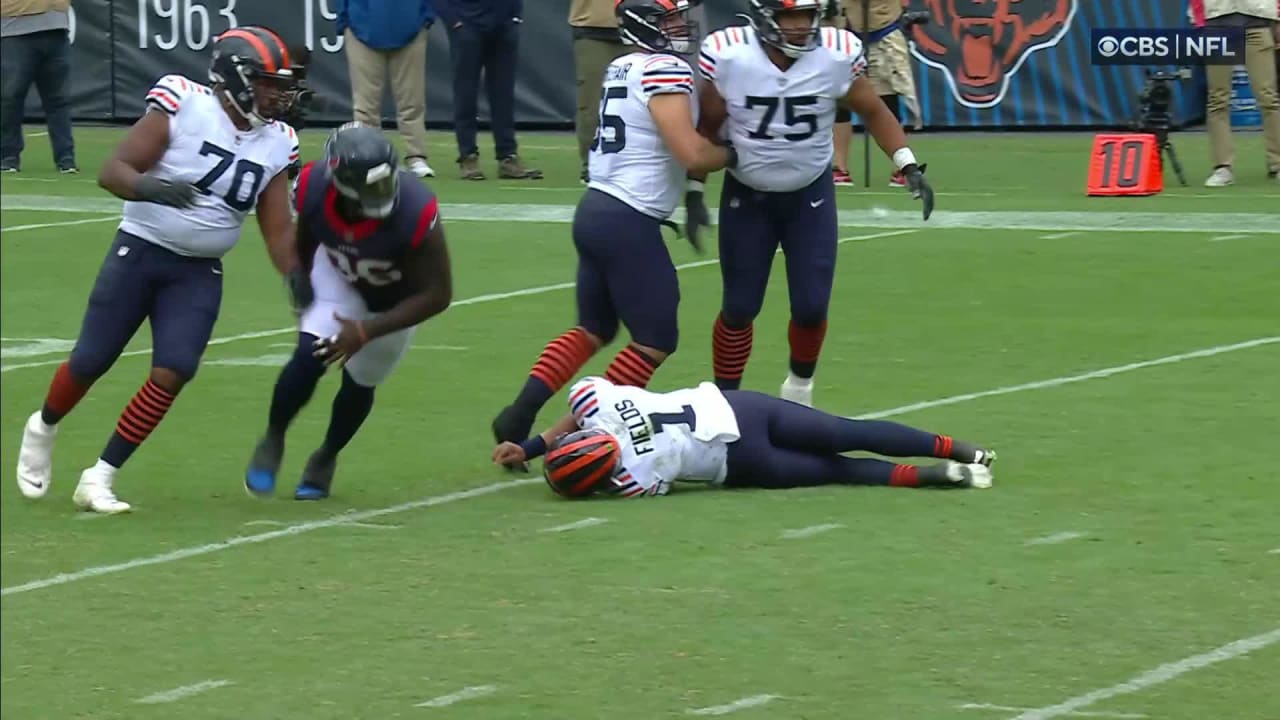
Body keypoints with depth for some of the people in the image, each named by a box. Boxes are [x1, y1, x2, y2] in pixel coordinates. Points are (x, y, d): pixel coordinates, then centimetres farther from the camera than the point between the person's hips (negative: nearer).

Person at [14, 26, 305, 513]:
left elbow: (279, 234, 5)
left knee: (173, 374, -12)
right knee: (90, 361, 3)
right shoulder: (183, 107, -16)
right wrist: (152, 189, -37)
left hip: (199, 273, 4)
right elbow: (112, 172, -18)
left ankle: (100, 478, 0)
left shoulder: (276, 145, 1)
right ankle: (43, 429, 35)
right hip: (139, 253, -4)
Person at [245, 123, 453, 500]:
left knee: (360, 382, 10)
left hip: (397, 299, -1)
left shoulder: (415, 212, -43)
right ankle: (272, 441, 6)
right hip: (338, 275, 1)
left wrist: (367, 331, -34)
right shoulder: (313, 188, -33)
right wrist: (301, 276, -4)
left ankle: (326, 458, 39)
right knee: (310, 357, -19)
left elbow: (436, 295, -30)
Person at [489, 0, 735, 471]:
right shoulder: (666, 72, -14)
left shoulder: (620, 70, 12)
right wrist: (731, 155, -3)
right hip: (629, 223, -9)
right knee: (655, 342, 3)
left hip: (594, 210, 9)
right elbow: (691, 153, -20)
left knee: (593, 330, 19)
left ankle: (519, 415, 10)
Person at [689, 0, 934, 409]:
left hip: (811, 196, 1)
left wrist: (908, 166, -12)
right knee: (739, 308, 2)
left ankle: (800, 386, 28)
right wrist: (694, 192, -6)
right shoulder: (726, 55, -22)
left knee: (811, 307, 0)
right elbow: (707, 126, -6)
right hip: (747, 198, -1)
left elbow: (873, 111, -3)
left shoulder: (837, 55, -20)